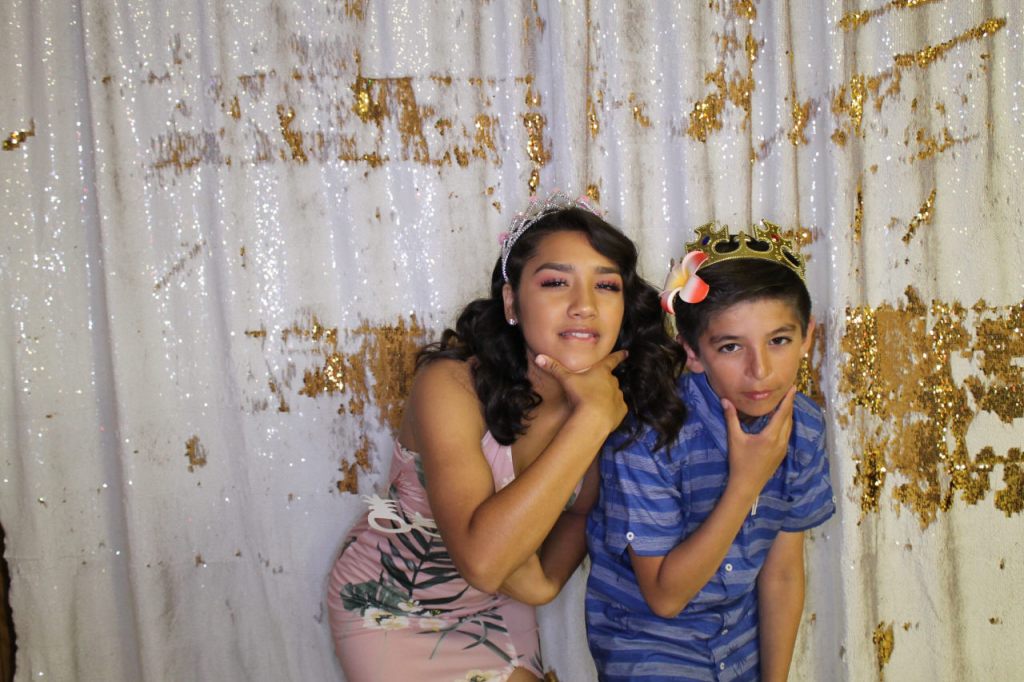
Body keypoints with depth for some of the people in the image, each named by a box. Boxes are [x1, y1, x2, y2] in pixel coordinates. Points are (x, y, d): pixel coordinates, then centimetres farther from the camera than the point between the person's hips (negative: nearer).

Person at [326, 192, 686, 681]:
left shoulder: (615, 396, -13)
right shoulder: (451, 383, -29)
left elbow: (582, 511, 1)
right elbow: (482, 559, -40)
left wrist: (547, 574, -18)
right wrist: (591, 417, -38)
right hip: (394, 615, -4)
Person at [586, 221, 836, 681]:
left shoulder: (803, 428, -12)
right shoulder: (647, 434, -29)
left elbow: (782, 573, -3)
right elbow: (665, 596, -24)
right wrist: (746, 484, -29)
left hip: (744, 639, 4)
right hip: (648, 636, -4)